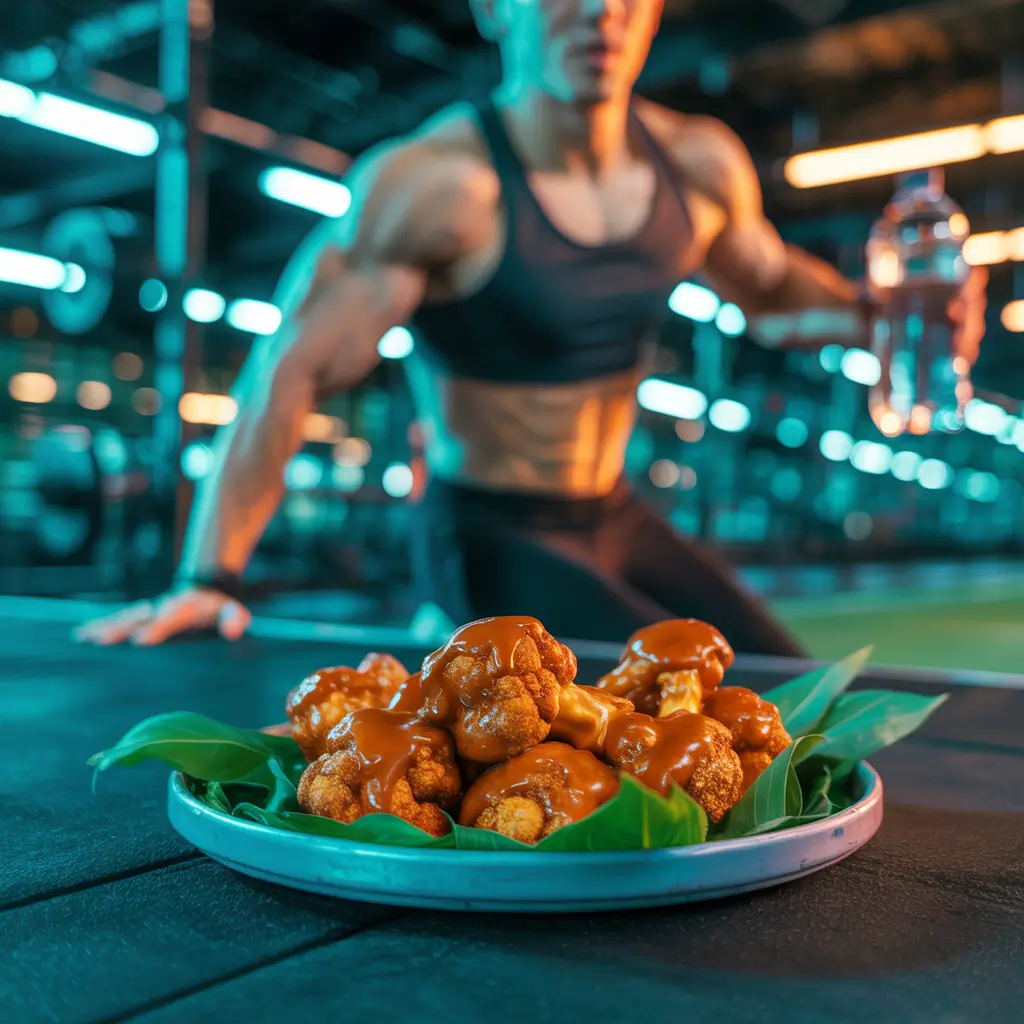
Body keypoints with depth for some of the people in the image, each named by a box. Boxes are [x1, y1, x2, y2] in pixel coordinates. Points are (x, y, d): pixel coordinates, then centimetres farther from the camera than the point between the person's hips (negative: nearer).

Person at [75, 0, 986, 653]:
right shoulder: (437, 184, -21)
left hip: (615, 524, 7)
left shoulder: (700, 165, -3)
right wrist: (210, 577, -26)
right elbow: (293, 369, -22)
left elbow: (768, 282, 17)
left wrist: (868, 312, -4)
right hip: (490, 537, -7)